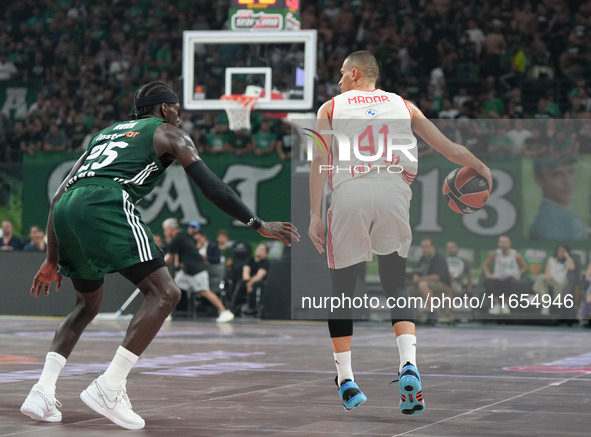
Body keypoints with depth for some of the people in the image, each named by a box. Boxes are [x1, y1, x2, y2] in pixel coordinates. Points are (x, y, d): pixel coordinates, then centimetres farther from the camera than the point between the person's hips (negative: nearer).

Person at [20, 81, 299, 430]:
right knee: (164, 293, -3)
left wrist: (53, 260, 35)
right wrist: (258, 224, 10)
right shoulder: (168, 133, 19)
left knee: (88, 304, 25)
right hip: (106, 204, -7)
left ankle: (43, 392, 9)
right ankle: (108, 389, -13)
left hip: (67, 208, 7)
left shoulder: (106, 133, 37)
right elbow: (210, 185, 7)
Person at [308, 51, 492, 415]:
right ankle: (409, 365, -12)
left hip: (349, 194, -1)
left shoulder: (331, 108, 19)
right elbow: (447, 147, 20)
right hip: (393, 191, 1)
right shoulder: (403, 105, 23)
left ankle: (346, 379, 11)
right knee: (397, 287, 10)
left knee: (342, 288, 12)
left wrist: (315, 215, 3)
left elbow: (320, 160, 6)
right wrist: (484, 169, 30)